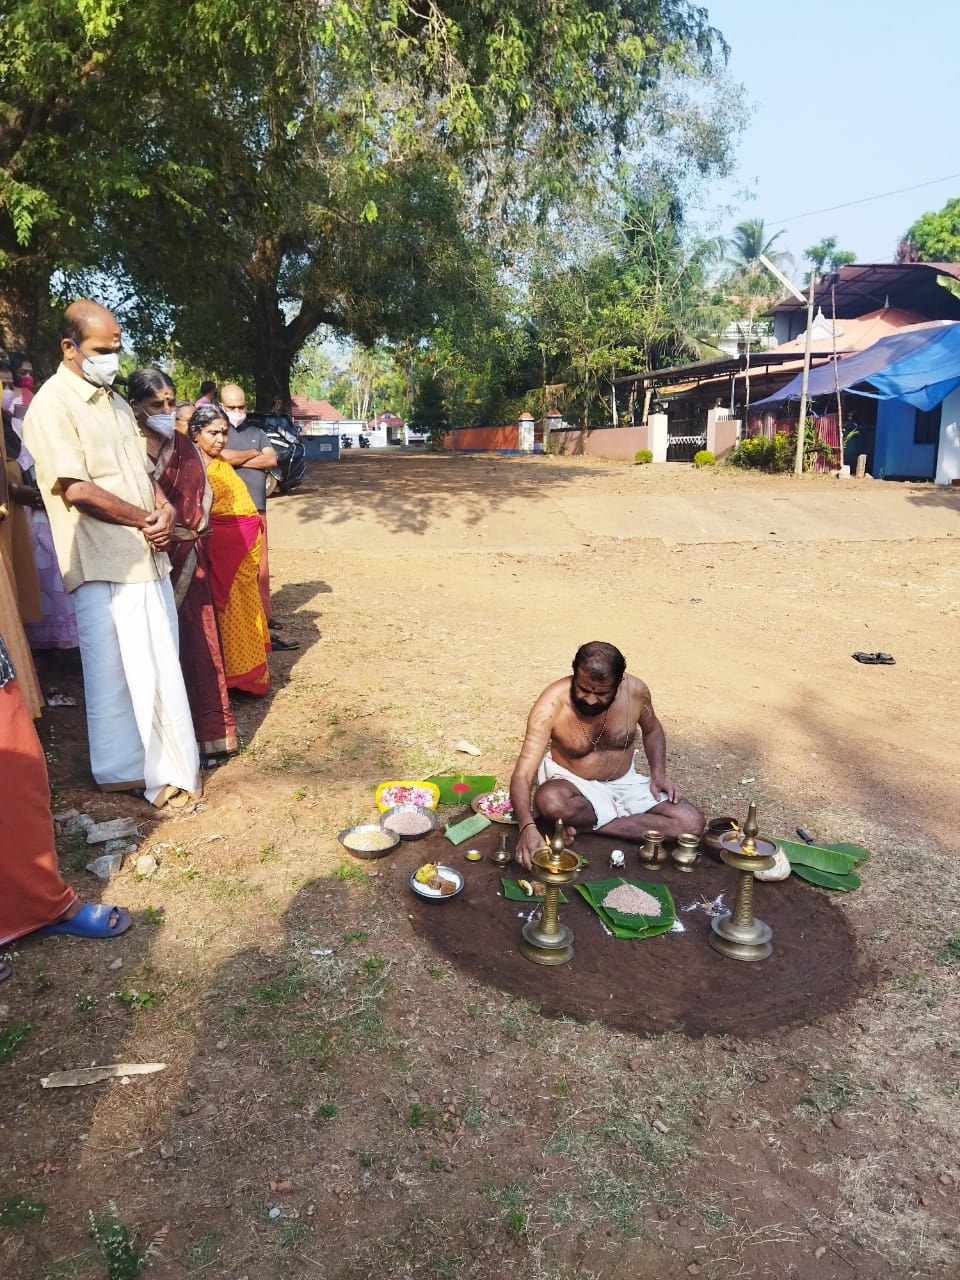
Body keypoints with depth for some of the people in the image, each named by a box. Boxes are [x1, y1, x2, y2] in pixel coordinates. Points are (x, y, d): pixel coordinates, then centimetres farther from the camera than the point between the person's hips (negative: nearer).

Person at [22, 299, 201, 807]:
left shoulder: (114, 401, 16)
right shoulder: (52, 404, -9)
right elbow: (77, 489, -17)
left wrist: (167, 509, -2)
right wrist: (145, 519, -11)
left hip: (148, 555, 8)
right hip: (104, 561, -8)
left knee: (157, 664, 13)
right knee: (115, 668, 1)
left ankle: (161, 762, 25)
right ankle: (123, 767, 16)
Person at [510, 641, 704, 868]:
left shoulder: (635, 690, -16)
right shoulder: (552, 704, -26)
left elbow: (652, 730, 9)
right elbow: (522, 775, -30)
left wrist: (659, 774, -7)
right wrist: (528, 826, -47)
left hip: (624, 784, 4)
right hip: (572, 783, -3)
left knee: (691, 823, -16)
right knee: (549, 802, -39)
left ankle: (584, 824, -14)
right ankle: (617, 815, -9)